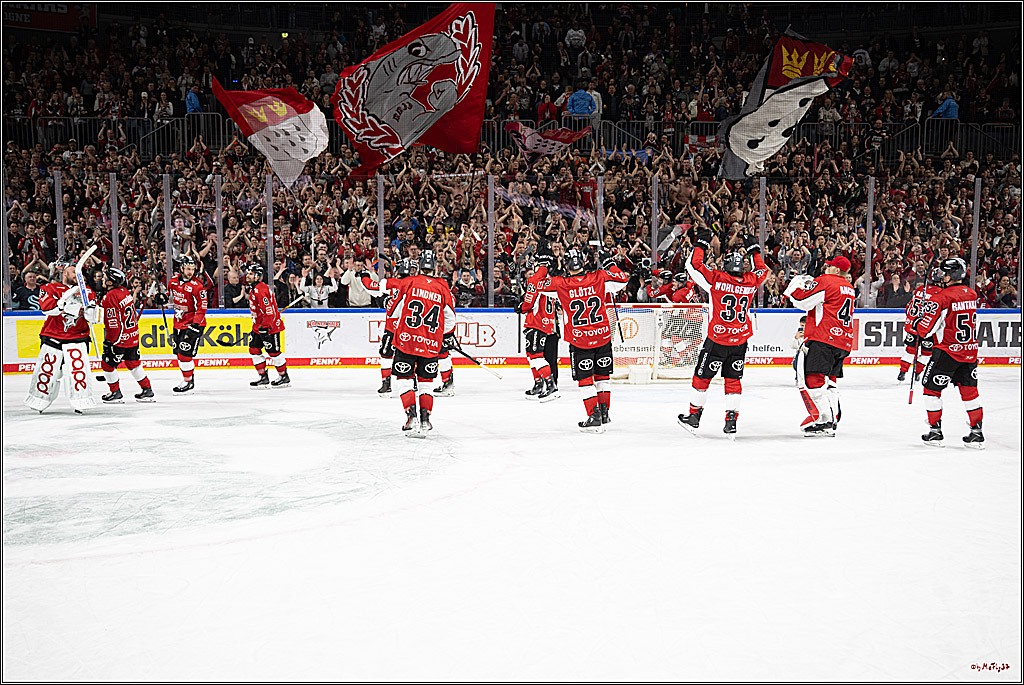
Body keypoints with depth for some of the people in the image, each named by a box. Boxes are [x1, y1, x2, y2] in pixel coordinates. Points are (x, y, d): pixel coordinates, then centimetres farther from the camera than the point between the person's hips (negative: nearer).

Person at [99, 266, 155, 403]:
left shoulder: (110, 297, -20)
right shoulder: (125, 291, 5)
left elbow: (113, 323, -21)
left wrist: (109, 342, -15)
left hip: (120, 339, -8)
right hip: (133, 335, 8)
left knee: (107, 363, 6)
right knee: (133, 362, 18)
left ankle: (116, 394, 14)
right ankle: (147, 390, 21)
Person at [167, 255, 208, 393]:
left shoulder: (197, 286, -18)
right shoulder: (174, 280, 1)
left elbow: (202, 308, -19)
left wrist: (195, 326, -25)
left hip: (193, 323, -7)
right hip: (179, 322, 7)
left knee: (185, 353, -11)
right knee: (178, 352, 12)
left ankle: (189, 382, 0)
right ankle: (187, 379, 26)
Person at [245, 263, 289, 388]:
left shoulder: (261, 290, -22)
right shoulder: (253, 288, 12)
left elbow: (268, 310, -26)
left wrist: (265, 328, -26)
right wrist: (256, 325, 26)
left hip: (270, 326, -10)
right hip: (259, 325, 10)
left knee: (273, 352, -2)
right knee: (254, 349, 7)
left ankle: (284, 377, 11)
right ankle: (263, 377, 13)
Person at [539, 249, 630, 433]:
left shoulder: (559, 284, -10)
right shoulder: (599, 278, -6)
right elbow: (622, 280, 6)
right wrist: (611, 266, 21)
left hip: (579, 341, -2)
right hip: (603, 336, 2)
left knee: (585, 379, 6)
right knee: (602, 375, 18)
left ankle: (594, 417, -2)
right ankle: (604, 413, 26)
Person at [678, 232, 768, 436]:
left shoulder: (716, 279, -10)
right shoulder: (751, 281, 1)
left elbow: (693, 265, -3)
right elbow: (762, 270, 24)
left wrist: (701, 244, 8)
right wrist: (755, 251, 34)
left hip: (717, 341, -3)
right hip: (740, 342, 3)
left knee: (702, 377, 11)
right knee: (733, 380, 12)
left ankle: (694, 417, 21)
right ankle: (731, 422, 6)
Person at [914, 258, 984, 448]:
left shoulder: (942, 298, -17)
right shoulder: (972, 295, 4)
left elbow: (925, 329, -17)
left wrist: (918, 327, 7)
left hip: (948, 351, -6)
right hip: (970, 351, 6)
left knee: (932, 388, 9)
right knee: (969, 389, 14)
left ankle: (935, 432, 12)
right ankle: (977, 433, 14)